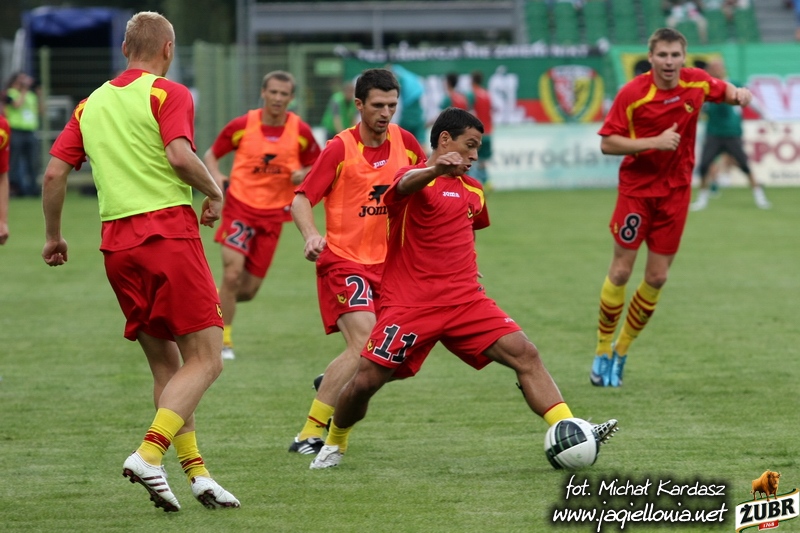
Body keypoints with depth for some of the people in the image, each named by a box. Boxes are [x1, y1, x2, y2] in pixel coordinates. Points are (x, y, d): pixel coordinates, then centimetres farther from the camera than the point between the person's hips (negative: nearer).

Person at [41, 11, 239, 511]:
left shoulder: (91, 104, 15)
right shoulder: (169, 94, -2)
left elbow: (55, 172, 11)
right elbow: (179, 155, -18)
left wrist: (53, 236, 23)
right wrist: (215, 191, -1)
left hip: (117, 244, 6)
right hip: (169, 231, -6)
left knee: (166, 365, 13)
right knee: (204, 360, -5)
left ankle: (195, 470, 6)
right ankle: (149, 453, -22)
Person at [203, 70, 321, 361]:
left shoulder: (300, 132, -2)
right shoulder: (242, 125, -6)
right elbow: (211, 154, 7)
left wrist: (304, 174, -13)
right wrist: (216, 176, -14)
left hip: (273, 215, 2)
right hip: (240, 206, -2)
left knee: (249, 289, 2)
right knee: (233, 274, -18)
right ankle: (223, 340, -3)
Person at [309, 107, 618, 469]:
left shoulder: (473, 190, 16)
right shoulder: (416, 179, -6)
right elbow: (407, 184, -34)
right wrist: (435, 170, -56)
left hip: (465, 301, 5)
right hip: (408, 304, -5)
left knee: (525, 355, -13)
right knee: (366, 382, -7)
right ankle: (334, 444, 22)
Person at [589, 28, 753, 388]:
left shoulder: (696, 82, -4)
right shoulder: (632, 93, -15)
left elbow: (723, 90, 19)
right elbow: (607, 143, -15)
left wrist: (738, 94, -5)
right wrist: (656, 141, -25)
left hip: (675, 192, 4)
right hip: (636, 189, -3)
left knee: (657, 278, 3)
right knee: (621, 271, -3)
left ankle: (620, 353, 19)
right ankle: (602, 352, 12)